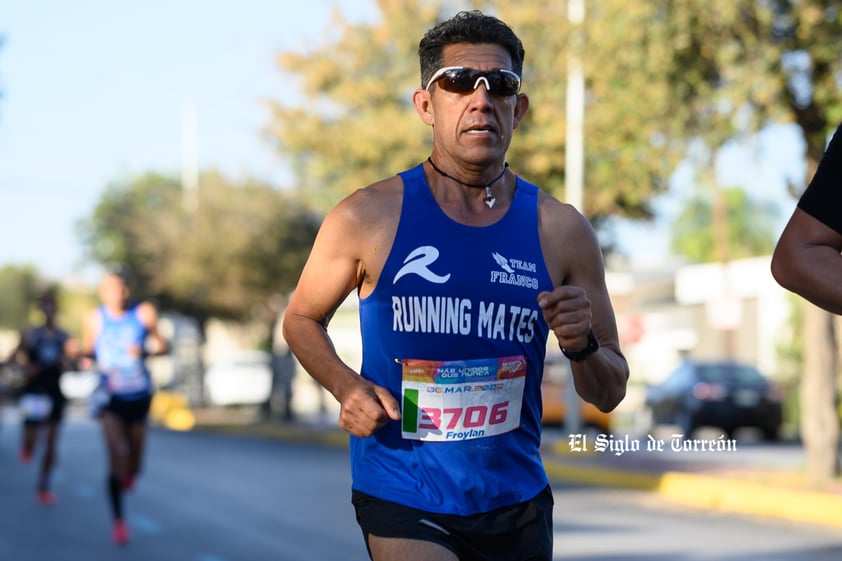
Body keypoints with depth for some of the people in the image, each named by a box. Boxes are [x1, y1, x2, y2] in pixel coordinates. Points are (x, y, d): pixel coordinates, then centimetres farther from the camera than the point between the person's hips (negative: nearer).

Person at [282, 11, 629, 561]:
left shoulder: (562, 231, -2)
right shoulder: (367, 217, -7)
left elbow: (609, 394, 5)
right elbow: (302, 318, 9)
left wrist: (582, 347, -17)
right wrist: (347, 387, -10)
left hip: (517, 503, 3)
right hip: (402, 502, -3)